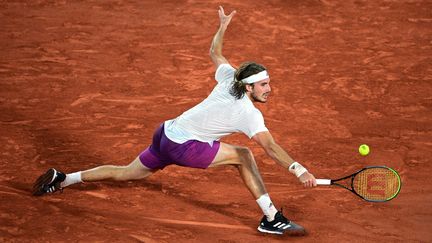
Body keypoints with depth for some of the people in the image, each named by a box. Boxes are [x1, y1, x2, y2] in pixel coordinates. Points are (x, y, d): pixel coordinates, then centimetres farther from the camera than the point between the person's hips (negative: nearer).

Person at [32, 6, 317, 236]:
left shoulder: (230, 79, 0)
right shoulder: (249, 114, -20)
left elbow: (215, 53, 17)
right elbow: (270, 146, -29)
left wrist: (222, 26, 31)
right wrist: (299, 169, -34)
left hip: (166, 133, 8)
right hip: (184, 147, -8)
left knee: (126, 173, 23)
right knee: (243, 156, -10)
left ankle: (61, 179, 29)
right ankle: (272, 218, -11)